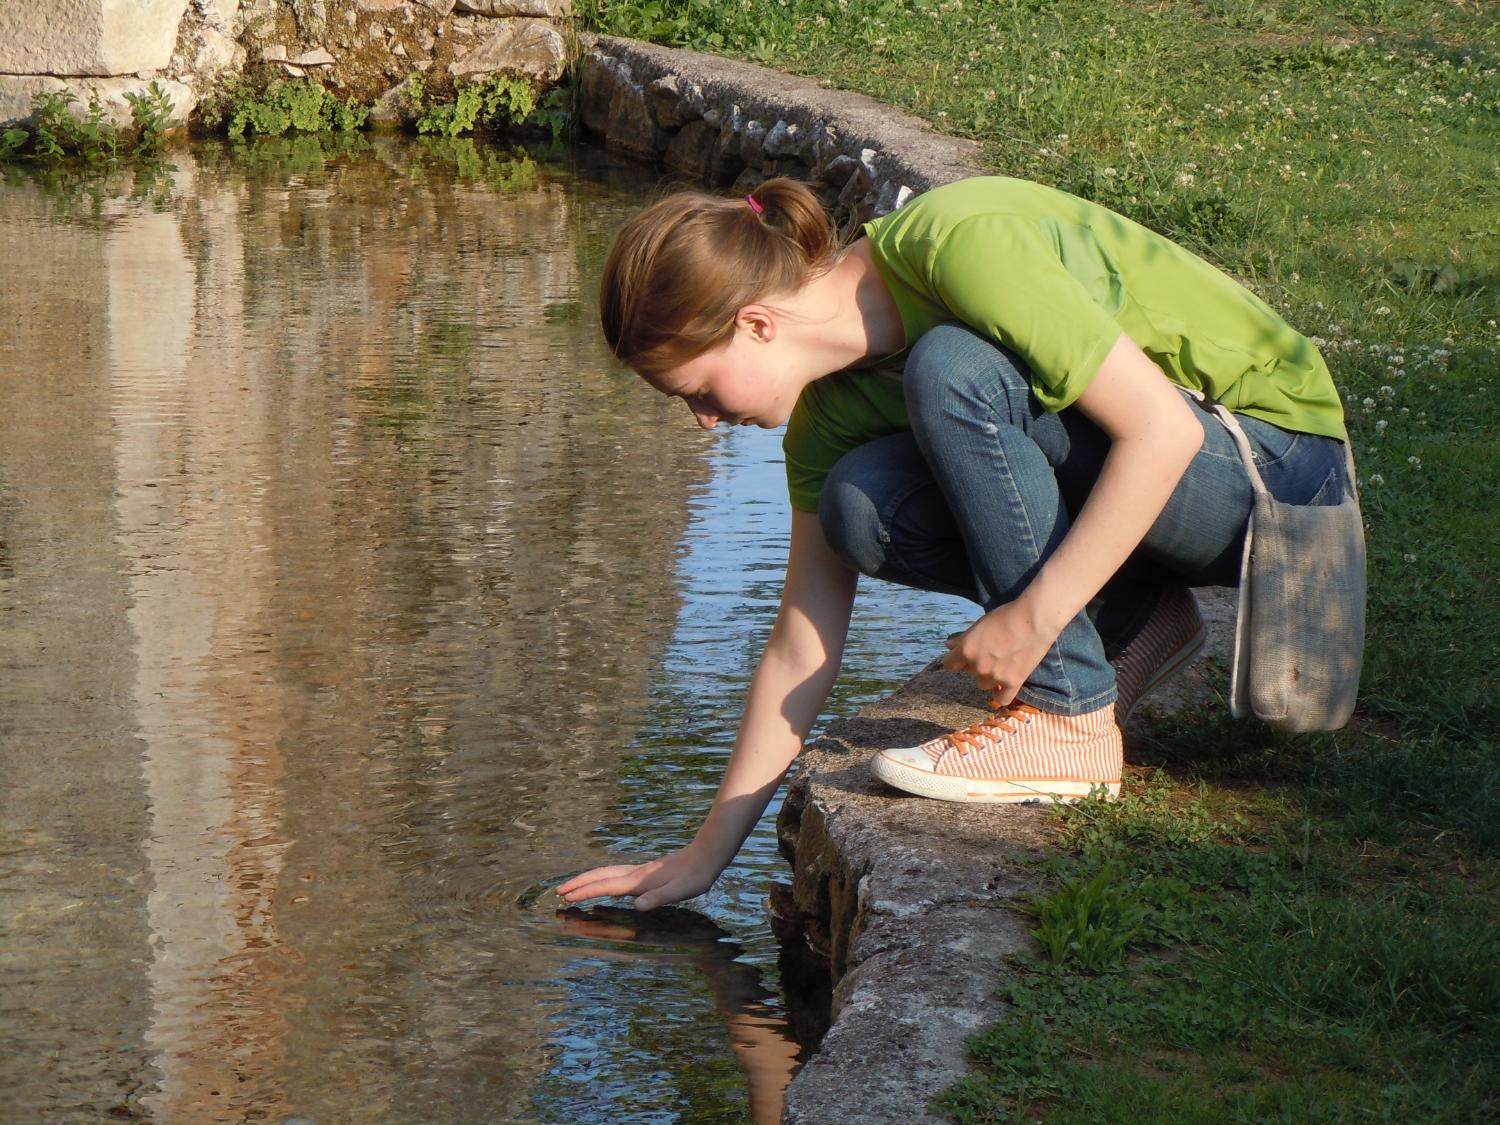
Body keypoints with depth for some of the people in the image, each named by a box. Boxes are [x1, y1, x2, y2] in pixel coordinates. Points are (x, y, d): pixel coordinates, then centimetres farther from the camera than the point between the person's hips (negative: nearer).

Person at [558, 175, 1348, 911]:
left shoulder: (956, 244, -26)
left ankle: (1068, 718, -19)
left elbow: (1166, 428, -28)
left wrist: (1033, 618, -29)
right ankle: (1133, 625, 3)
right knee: (861, 508, -15)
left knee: (952, 372, -28)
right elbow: (802, 642, 1)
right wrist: (709, 851, 2)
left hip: (1279, 459, -7)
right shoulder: (829, 409, -3)